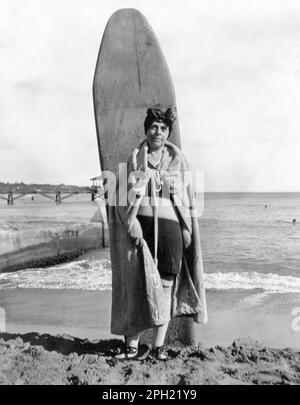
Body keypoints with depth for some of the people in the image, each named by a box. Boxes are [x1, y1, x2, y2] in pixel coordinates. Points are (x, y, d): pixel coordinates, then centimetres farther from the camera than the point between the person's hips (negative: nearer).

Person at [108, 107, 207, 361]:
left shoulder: (178, 160, 11)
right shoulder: (134, 159, 8)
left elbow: (188, 197, 11)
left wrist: (188, 229, 3)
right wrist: (131, 222, -11)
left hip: (170, 225, 1)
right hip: (140, 225, -1)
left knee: (166, 285, 2)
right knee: (137, 284, -1)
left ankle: (159, 346, 15)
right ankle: (132, 345, 9)